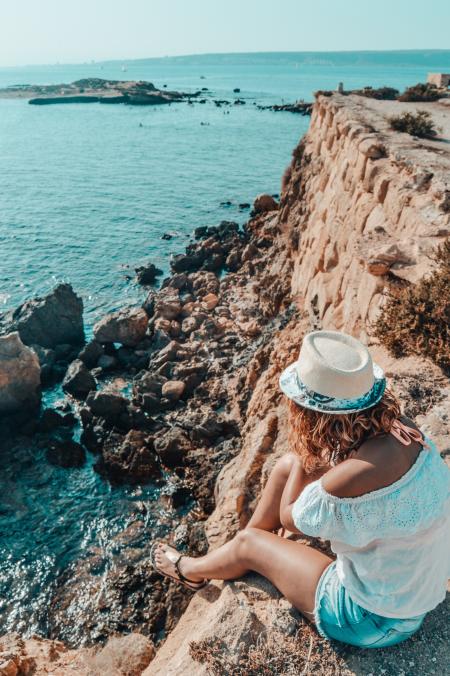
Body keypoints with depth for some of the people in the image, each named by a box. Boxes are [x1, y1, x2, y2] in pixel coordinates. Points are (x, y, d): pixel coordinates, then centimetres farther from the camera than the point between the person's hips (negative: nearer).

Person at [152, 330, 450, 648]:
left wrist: (303, 454, -13)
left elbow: (288, 517, -17)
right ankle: (228, 556, 30)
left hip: (374, 619, -6)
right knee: (287, 465, 5)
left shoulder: (352, 477, -39)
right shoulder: (396, 427, -15)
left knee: (248, 544, 8)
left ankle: (188, 570, 44)